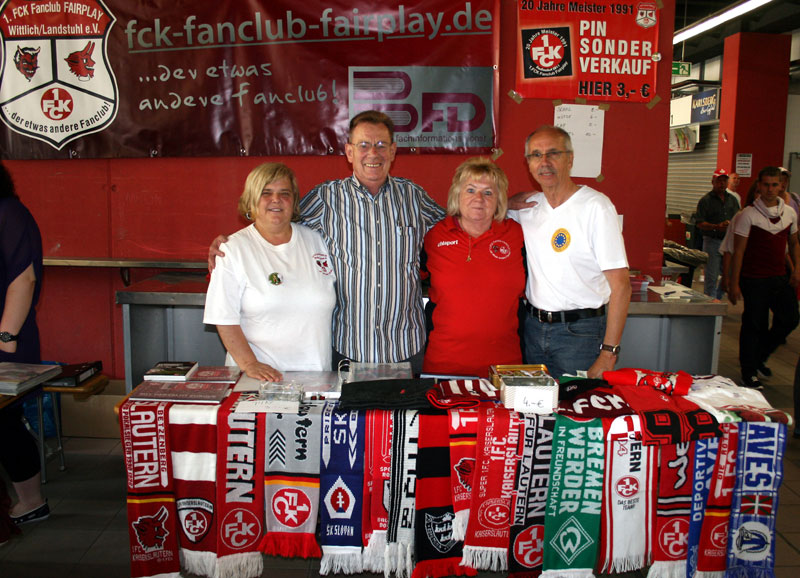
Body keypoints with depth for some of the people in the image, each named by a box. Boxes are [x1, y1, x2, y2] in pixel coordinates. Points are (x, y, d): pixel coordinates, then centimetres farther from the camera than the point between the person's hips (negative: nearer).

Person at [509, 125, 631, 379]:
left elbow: (621, 286, -15)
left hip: (579, 330, -5)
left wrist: (608, 353, -19)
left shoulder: (595, 206, -12)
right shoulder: (529, 206, 5)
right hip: (534, 326, 5)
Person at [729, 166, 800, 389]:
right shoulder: (749, 215, -8)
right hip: (754, 279, -5)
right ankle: (748, 371, 17)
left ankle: (759, 356, 27)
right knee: (754, 324, 1)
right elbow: (738, 251, -9)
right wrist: (734, 283, -12)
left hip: (780, 278, 5)